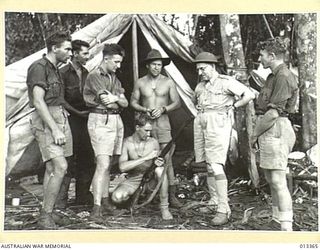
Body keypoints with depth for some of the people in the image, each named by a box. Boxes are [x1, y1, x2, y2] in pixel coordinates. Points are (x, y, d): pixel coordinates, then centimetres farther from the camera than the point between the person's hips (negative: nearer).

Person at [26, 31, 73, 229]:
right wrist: (54, 129, -20)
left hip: (60, 119, 9)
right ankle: (45, 216, -10)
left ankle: (46, 215, 11)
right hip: (46, 122, -9)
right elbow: (38, 102, -17)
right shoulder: (39, 67, -9)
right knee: (60, 167, -17)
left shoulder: (55, 69, 20)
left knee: (52, 169, 6)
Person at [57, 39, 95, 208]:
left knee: (87, 160, 7)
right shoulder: (64, 72, -6)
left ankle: (83, 196, 18)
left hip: (85, 119, 6)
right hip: (71, 120, -6)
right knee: (70, 159, -6)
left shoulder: (85, 73, 13)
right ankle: (61, 198, 4)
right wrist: (77, 112, -12)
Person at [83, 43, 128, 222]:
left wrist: (115, 98, -9)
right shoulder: (94, 76, -6)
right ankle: (97, 208, -15)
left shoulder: (115, 79, 19)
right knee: (103, 164, -15)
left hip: (116, 120, 8)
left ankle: (105, 199, 22)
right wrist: (118, 100, 4)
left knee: (108, 164, 12)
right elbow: (106, 100, -16)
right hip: (100, 121, -8)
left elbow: (125, 103, 11)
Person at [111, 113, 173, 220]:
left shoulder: (153, 142, -7)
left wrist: (158, 162, -19)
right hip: (133, 179, 0)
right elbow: (122, 167, -24)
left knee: (160, 170, -33)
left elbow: (159, 161, 8)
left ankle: (164, 208, -17)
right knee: (117, 197, -29)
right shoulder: (127, 143, -12)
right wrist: (145, 158, -30)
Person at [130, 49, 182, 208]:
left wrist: (163, 109, -12)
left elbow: (177, 102, 5)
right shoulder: (140, 83, 7)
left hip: (163, 124, -1)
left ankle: (172, 195, -4)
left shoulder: (168, 82, 5)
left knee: (167, 160, -7)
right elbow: (133, 102, 10)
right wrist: (144, 110, -9)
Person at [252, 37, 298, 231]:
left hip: (275, 129, -11)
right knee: (271, 178, 17)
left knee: (278, 180, -9)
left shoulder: (283, 77, -15)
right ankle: (277, 219, 29)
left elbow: (273, 113, -19)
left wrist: (256, 133, -10)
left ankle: (286, 227, -5)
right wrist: (259, 133, 11)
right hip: (270, 130, 11)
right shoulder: (273, 76, 17)